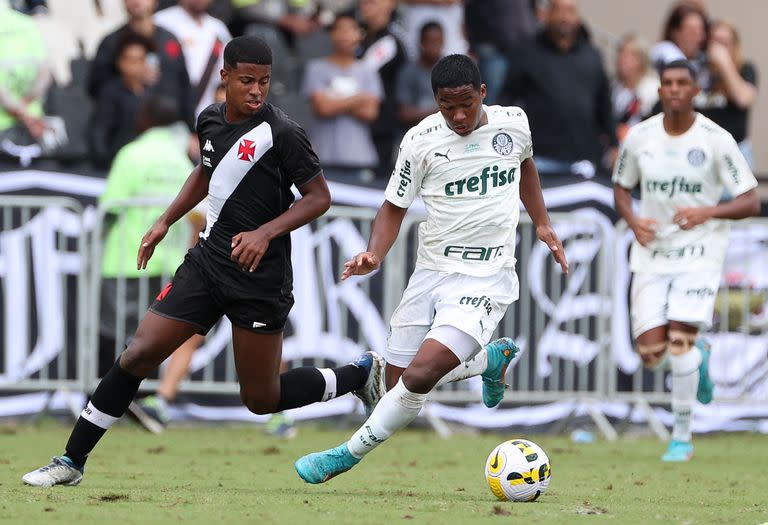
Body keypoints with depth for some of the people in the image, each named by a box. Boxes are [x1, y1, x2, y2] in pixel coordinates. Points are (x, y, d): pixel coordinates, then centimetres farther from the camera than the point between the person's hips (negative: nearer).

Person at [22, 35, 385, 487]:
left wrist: (265, 233, -21)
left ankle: (361, 373, 25)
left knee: (262, 399, 2)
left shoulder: (281, 133, -14)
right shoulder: (210, 120, 6)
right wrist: (165, 222, 22)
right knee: (138, 355, -4)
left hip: (259, 275, -6)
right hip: (208, 259, 6)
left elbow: (319, 198, -9)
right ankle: (72, 462, 4)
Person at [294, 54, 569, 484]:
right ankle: (491, 358, 34)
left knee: (419, 376, -20)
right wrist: (375, 255, -15)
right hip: (430, 272, 3)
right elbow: (395, 206, 2)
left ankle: (350, 454, -2)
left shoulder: (514, 123, -3)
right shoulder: (421, 141, -8)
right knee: (400, 382, 8)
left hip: (485, 280, -3)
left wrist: (542, 223, 20)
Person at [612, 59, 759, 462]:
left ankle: (682, 438, -3)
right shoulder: (640, 137, 1)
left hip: (699, 253, -3)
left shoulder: (716, 140, -8)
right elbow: (622, 187, 16)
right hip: (651, 253, 3)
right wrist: (633, 220, -5)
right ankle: (698, 359, 31)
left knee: (679, 340, -18)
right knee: (651, 353, -6)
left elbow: (751, 202, -6)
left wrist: (706, 212, -23)